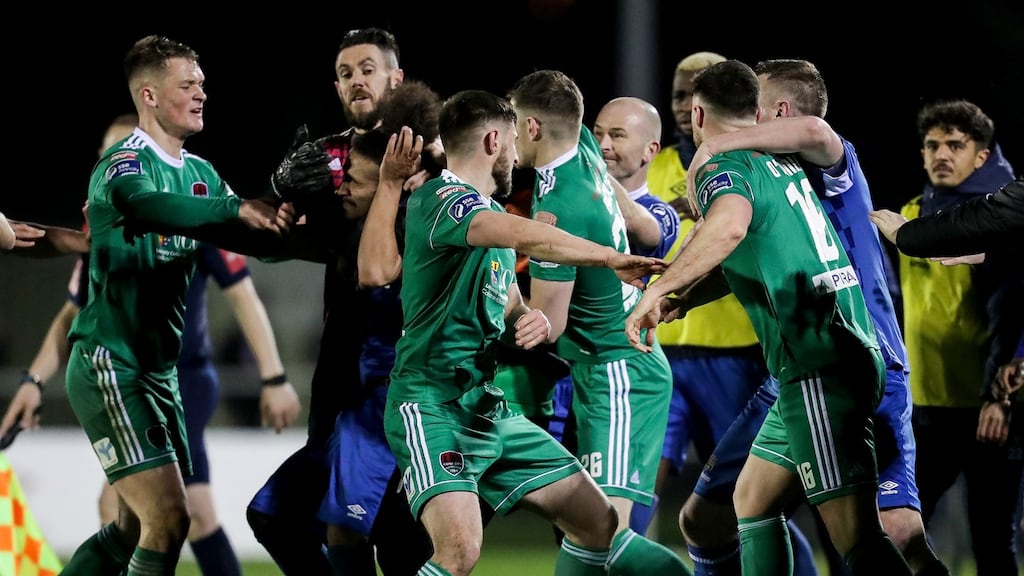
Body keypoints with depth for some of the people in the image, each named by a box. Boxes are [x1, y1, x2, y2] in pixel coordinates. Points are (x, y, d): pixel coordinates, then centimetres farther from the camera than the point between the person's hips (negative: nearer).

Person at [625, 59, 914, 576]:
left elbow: (729, 226, -32)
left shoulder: (721, 169, -8)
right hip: (853, 355, 9)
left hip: (820, 373, -9)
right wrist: (682, 299, 19)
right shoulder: (782, 165, 19)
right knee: (752, 500, 20)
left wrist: (656, 291, -28)